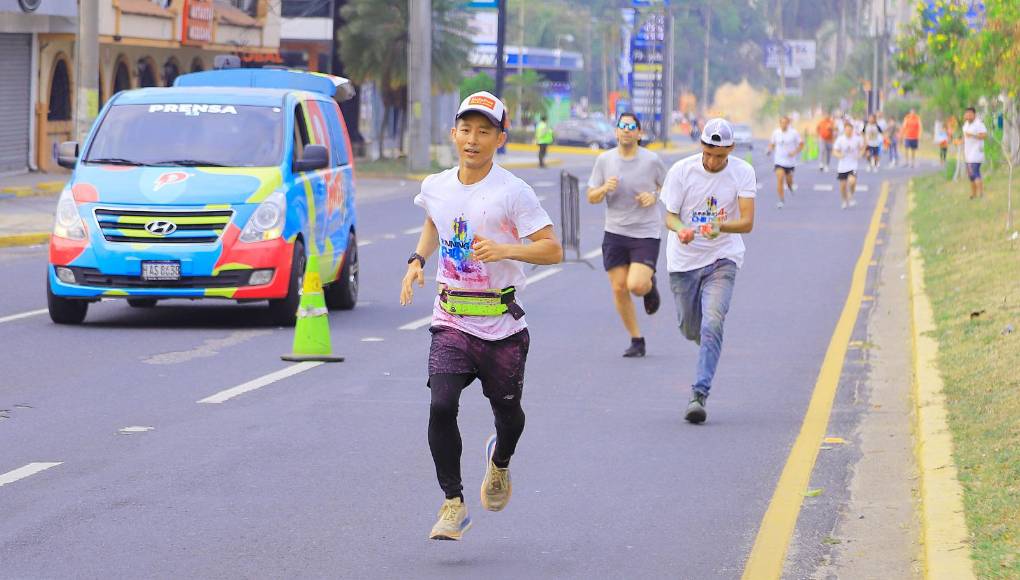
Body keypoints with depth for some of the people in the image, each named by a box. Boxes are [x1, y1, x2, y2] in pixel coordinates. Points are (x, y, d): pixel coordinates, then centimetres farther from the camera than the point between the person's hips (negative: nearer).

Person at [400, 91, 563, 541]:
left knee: (506, 411, 13)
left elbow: (552, 250, -13)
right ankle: (453, 504, -8)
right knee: (441, 406, -17)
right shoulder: (436, 187, 4)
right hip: (451, 321, 2)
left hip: (502, 323, -2)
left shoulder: (512, 192, -11)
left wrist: (505, 250, -29)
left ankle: (500, 461, 49)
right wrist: (417, 261, 11)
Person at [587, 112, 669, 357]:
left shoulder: (652, 160, -5)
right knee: (619, 289, 1)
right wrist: (605, 189, -16)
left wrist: (655, 197, -11)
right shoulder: (604, 160, 0)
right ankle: (636, 340, 16)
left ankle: (650, 285, 20)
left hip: (646, 233, -3)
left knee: (636, 285, -18)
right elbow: (591, 197, 5)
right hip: (615, 233, 3)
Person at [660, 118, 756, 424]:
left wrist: (720, 226, -36)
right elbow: (670, 215, -6)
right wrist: (681, 230, -30)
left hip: (722, 259, -2)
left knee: (712, 323, -19)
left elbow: (747, 222, -15)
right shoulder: (681, 170, -9)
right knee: (690, 327, 10)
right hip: (684, 260, 2)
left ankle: (700, 394, -19)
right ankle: (710, 351, 47)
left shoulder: (743, 172, -9)